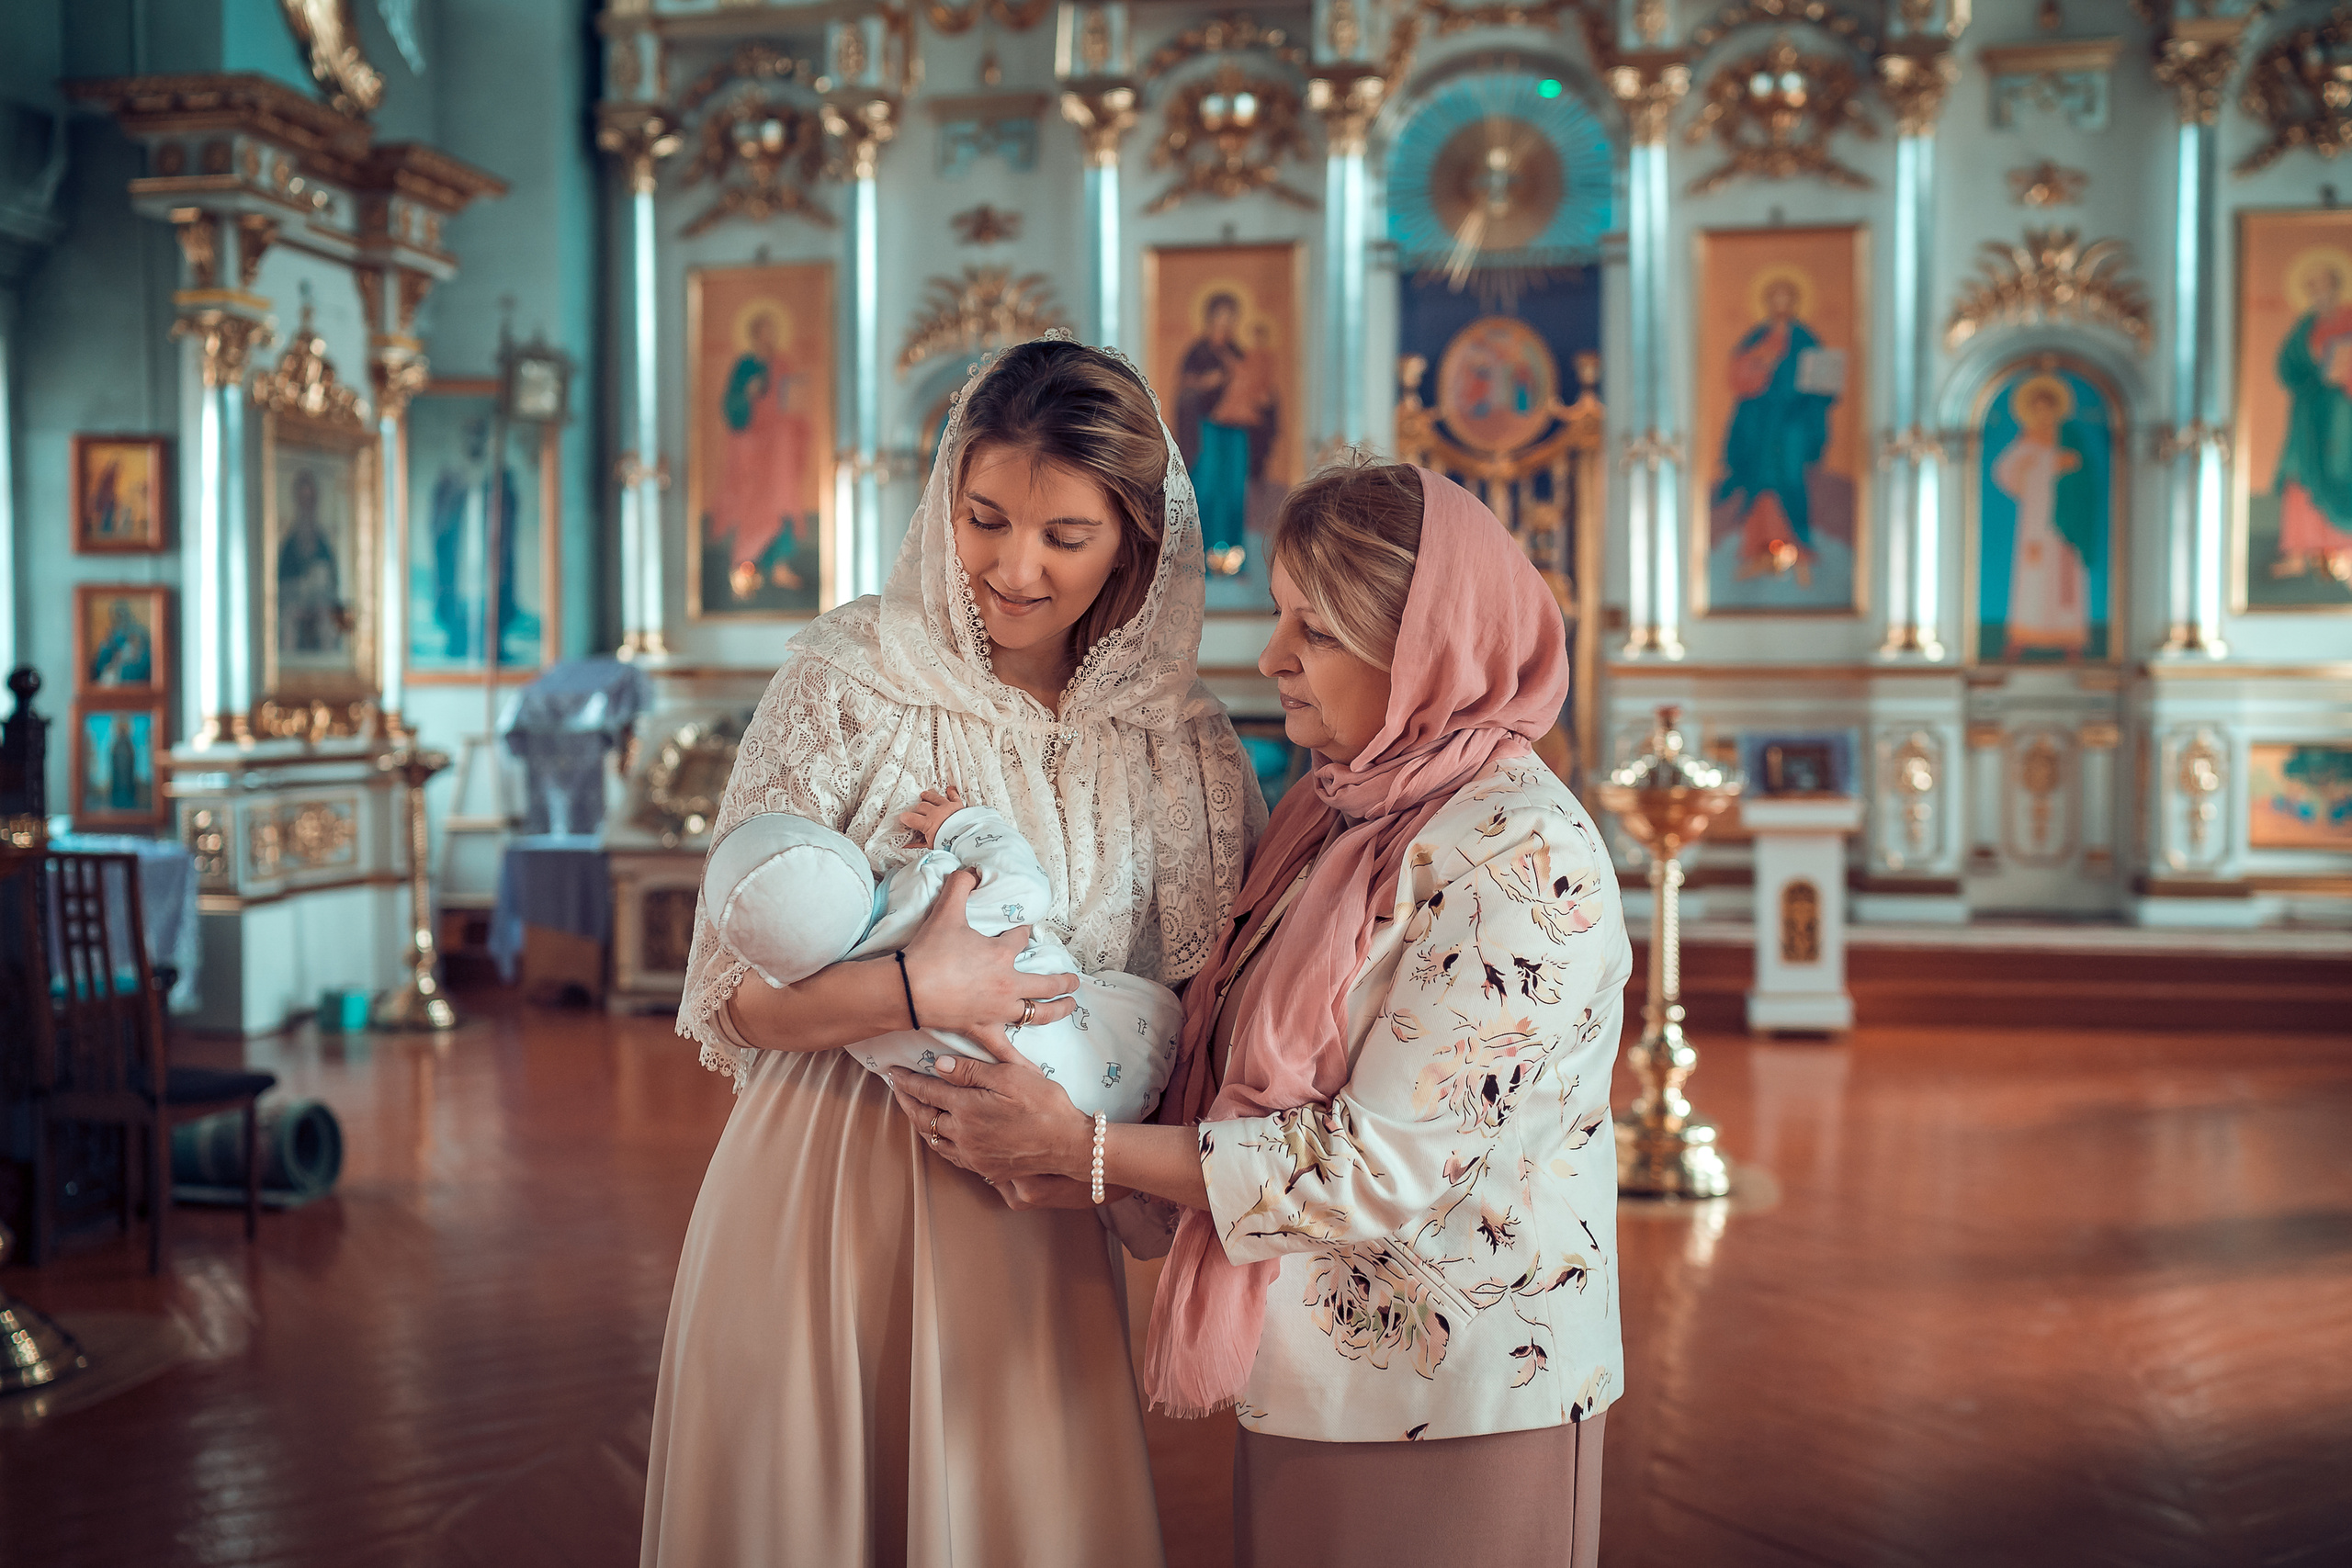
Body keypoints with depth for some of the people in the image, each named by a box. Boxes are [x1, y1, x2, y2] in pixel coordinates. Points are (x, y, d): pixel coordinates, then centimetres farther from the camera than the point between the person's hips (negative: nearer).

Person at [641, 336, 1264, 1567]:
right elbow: (729, 988, -9)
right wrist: (917, 989, -24)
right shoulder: (852, 680, -7)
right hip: (821, 1197, -2)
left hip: (1031, 1222, 2)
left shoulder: (1180, 747, 1)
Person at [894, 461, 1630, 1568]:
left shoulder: (1522, 859, -19)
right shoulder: (1325, 813, 6)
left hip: (1458, 1419, -7)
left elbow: (1384, 1168, -23)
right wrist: (1070, 1164, -7)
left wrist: (1079, 1146, -20)